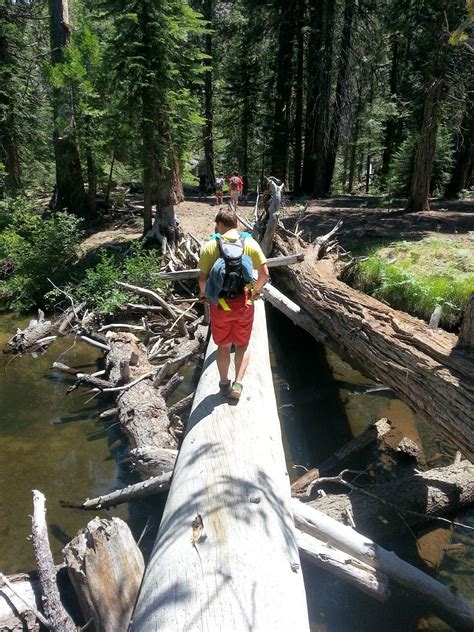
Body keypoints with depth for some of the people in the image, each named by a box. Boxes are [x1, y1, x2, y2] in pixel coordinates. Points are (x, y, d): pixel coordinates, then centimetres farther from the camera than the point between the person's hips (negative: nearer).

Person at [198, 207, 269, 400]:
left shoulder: (211, 245, -5)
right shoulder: (250, 243, -2)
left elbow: (203, 278, -8)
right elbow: (264, 274, -2)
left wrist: (203, 293, 12)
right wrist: (255, 290, 15)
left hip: (220, 303, 0)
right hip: (244, 302, 1)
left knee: (223, 346, 16)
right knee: (242, 345, 16)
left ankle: (224, 384, 29)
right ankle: (238, 383, 5)